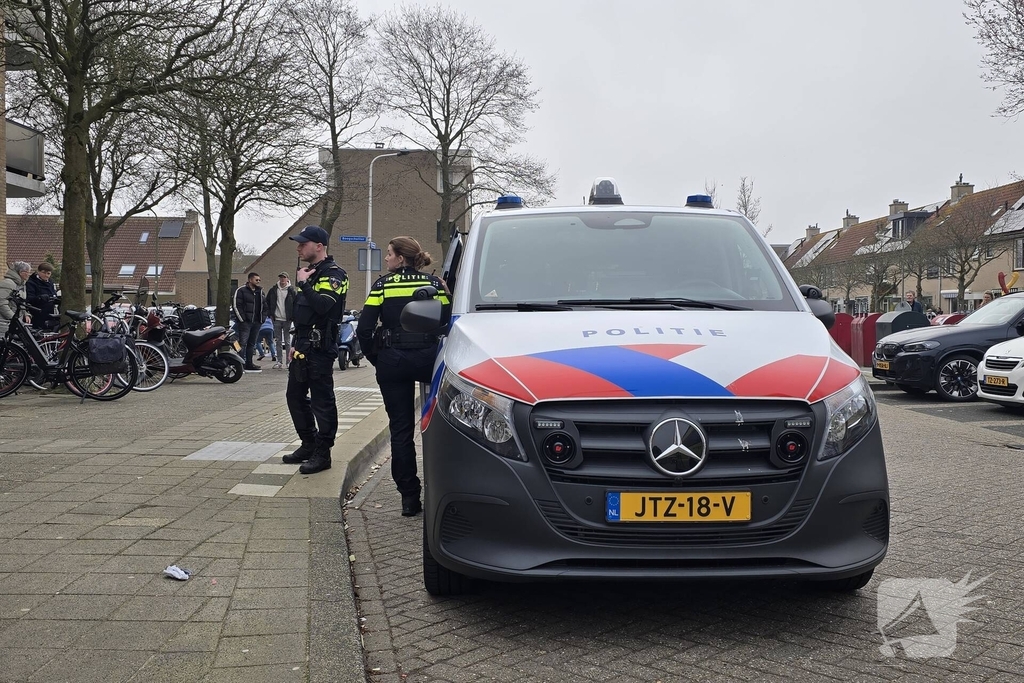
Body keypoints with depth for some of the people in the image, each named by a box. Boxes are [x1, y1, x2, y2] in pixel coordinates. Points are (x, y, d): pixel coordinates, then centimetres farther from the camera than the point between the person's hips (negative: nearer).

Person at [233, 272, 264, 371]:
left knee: (252, 344, 10)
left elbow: (264, 306, 23)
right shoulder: (241, 290, -3)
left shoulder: (260, 291, 17)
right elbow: (237, 306, -8)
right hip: (245, 322, -7)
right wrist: (242, 319, -13)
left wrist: (262, 318, 10)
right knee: (243, 343, -9)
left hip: (256, 322, 7)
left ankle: (249, 364, 15)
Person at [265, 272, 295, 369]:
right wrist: (270, 314, 5)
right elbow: (267, 302, 14)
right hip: (276, 319, 3)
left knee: (287, 341, 0)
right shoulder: (273, 290, 7)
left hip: (287, 320, -3)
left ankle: (288, 361, 3)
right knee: (278, 341, 7)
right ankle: (279, 361, 12)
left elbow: (295, 304, 0)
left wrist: (292, 316, -7)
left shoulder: (291, 290, -1)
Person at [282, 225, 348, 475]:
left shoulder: (333, 274, -11)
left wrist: (303, 283, -18)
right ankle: (308, 445, 26)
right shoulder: (309, 272, 18)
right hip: (303, 347, 10)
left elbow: (323, 306, -28)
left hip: (320, 348, -10)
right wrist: (296, 343, 22)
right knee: (295, 396, 15)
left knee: (322, 400, -5)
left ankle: (322, 454, 1)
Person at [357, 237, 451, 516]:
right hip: (428, 357, 1)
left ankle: (409, 497, 6)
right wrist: (439, 354, 11)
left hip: (392, 361, 0)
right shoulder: (434, 283, 3)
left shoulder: (383, 285, 0)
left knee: (400, 429, 5)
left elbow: (364, 330, -5)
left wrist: (376, 358, 8)